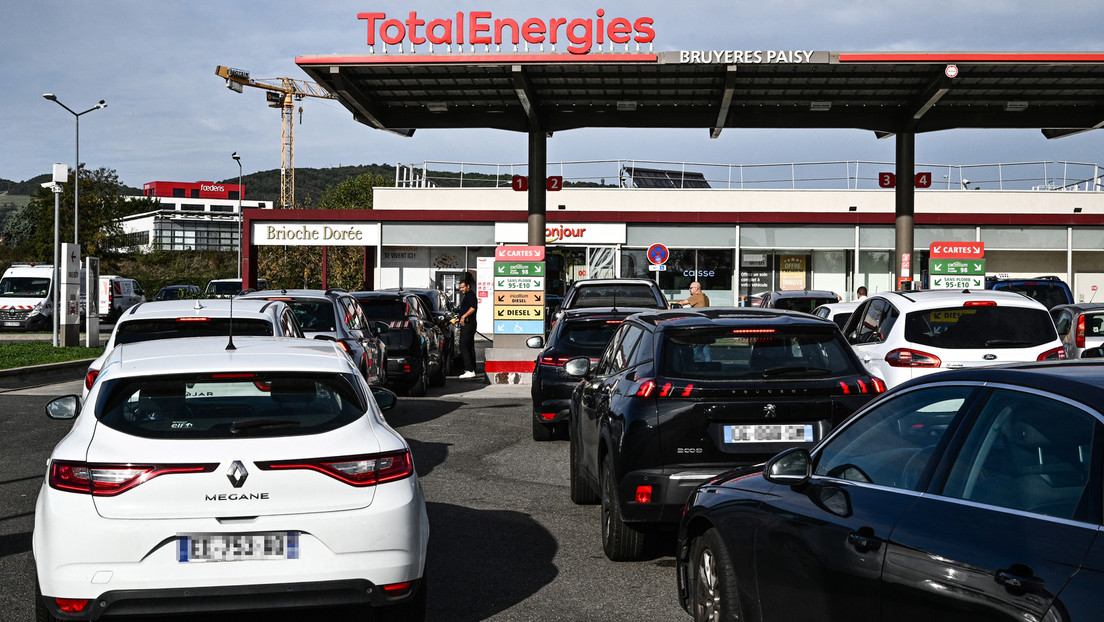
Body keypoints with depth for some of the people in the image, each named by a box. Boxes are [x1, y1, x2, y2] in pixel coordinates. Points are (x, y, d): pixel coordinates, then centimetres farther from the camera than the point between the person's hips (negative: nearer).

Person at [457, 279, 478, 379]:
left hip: (468, 324, -11)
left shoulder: (470, 295, -10)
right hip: (467, 324, 11)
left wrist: (464, 316, -28)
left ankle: (469, 370, -19)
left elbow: (473, 308, -26)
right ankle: (472, 370, 13)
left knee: (463, 347, -14)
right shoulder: (467, 295, 23)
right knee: (470, 347, 11)